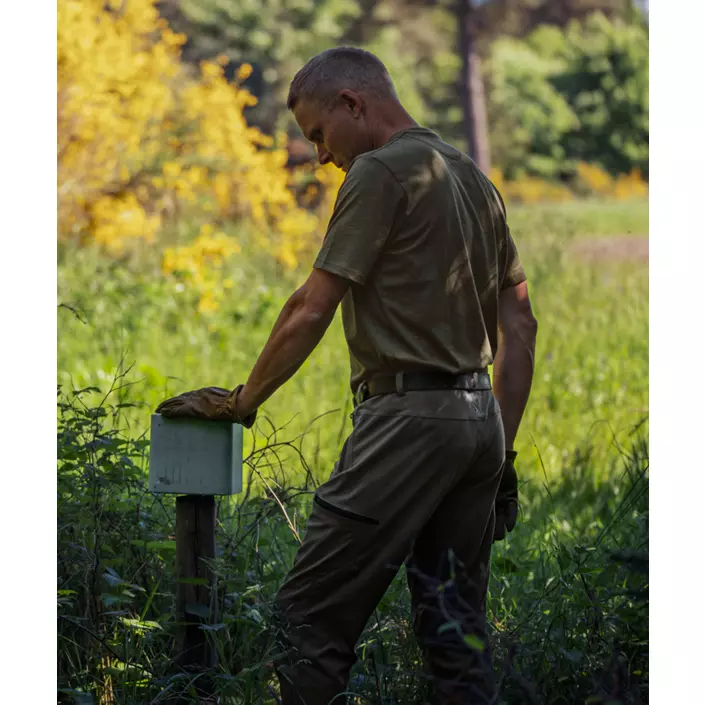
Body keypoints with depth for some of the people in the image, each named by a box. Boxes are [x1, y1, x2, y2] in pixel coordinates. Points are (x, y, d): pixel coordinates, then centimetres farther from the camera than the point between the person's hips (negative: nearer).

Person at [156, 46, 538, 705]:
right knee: (455, 623, 10)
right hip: (481, 420, 9)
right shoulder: (475, 177, 19)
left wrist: (240, 401, 1)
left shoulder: (380, 173, -8)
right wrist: (502, 452, 19)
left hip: (410, 415, -9)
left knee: (312, 617, -7)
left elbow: (311, 311, -11)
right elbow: (519, 326, 18)